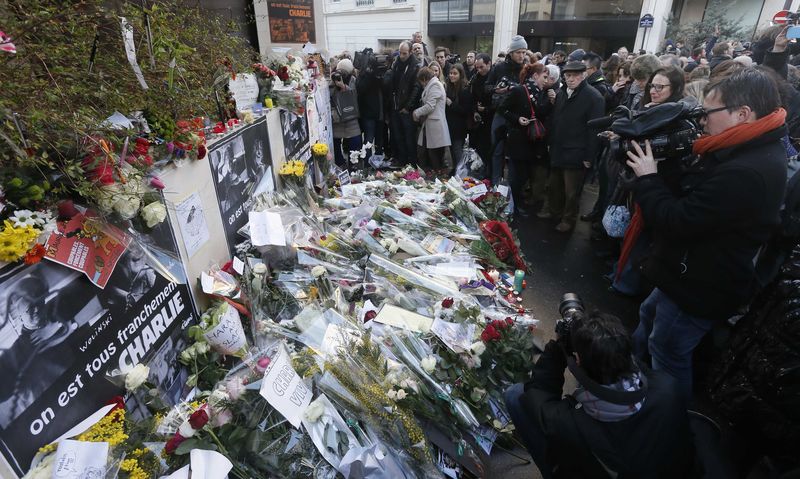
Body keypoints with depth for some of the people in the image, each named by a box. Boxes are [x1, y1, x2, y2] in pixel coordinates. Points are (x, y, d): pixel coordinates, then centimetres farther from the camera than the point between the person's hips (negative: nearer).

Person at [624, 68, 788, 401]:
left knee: (667, 355, 9)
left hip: (697, 289, -10)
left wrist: (647, 178, -17)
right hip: (692, 276, 10)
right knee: (648, 317, 28)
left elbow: (676, 222, -29)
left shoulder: (745, 173, -32)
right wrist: (662, 169, -5)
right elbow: (688, 196, 7)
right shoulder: (752, 152, 3)